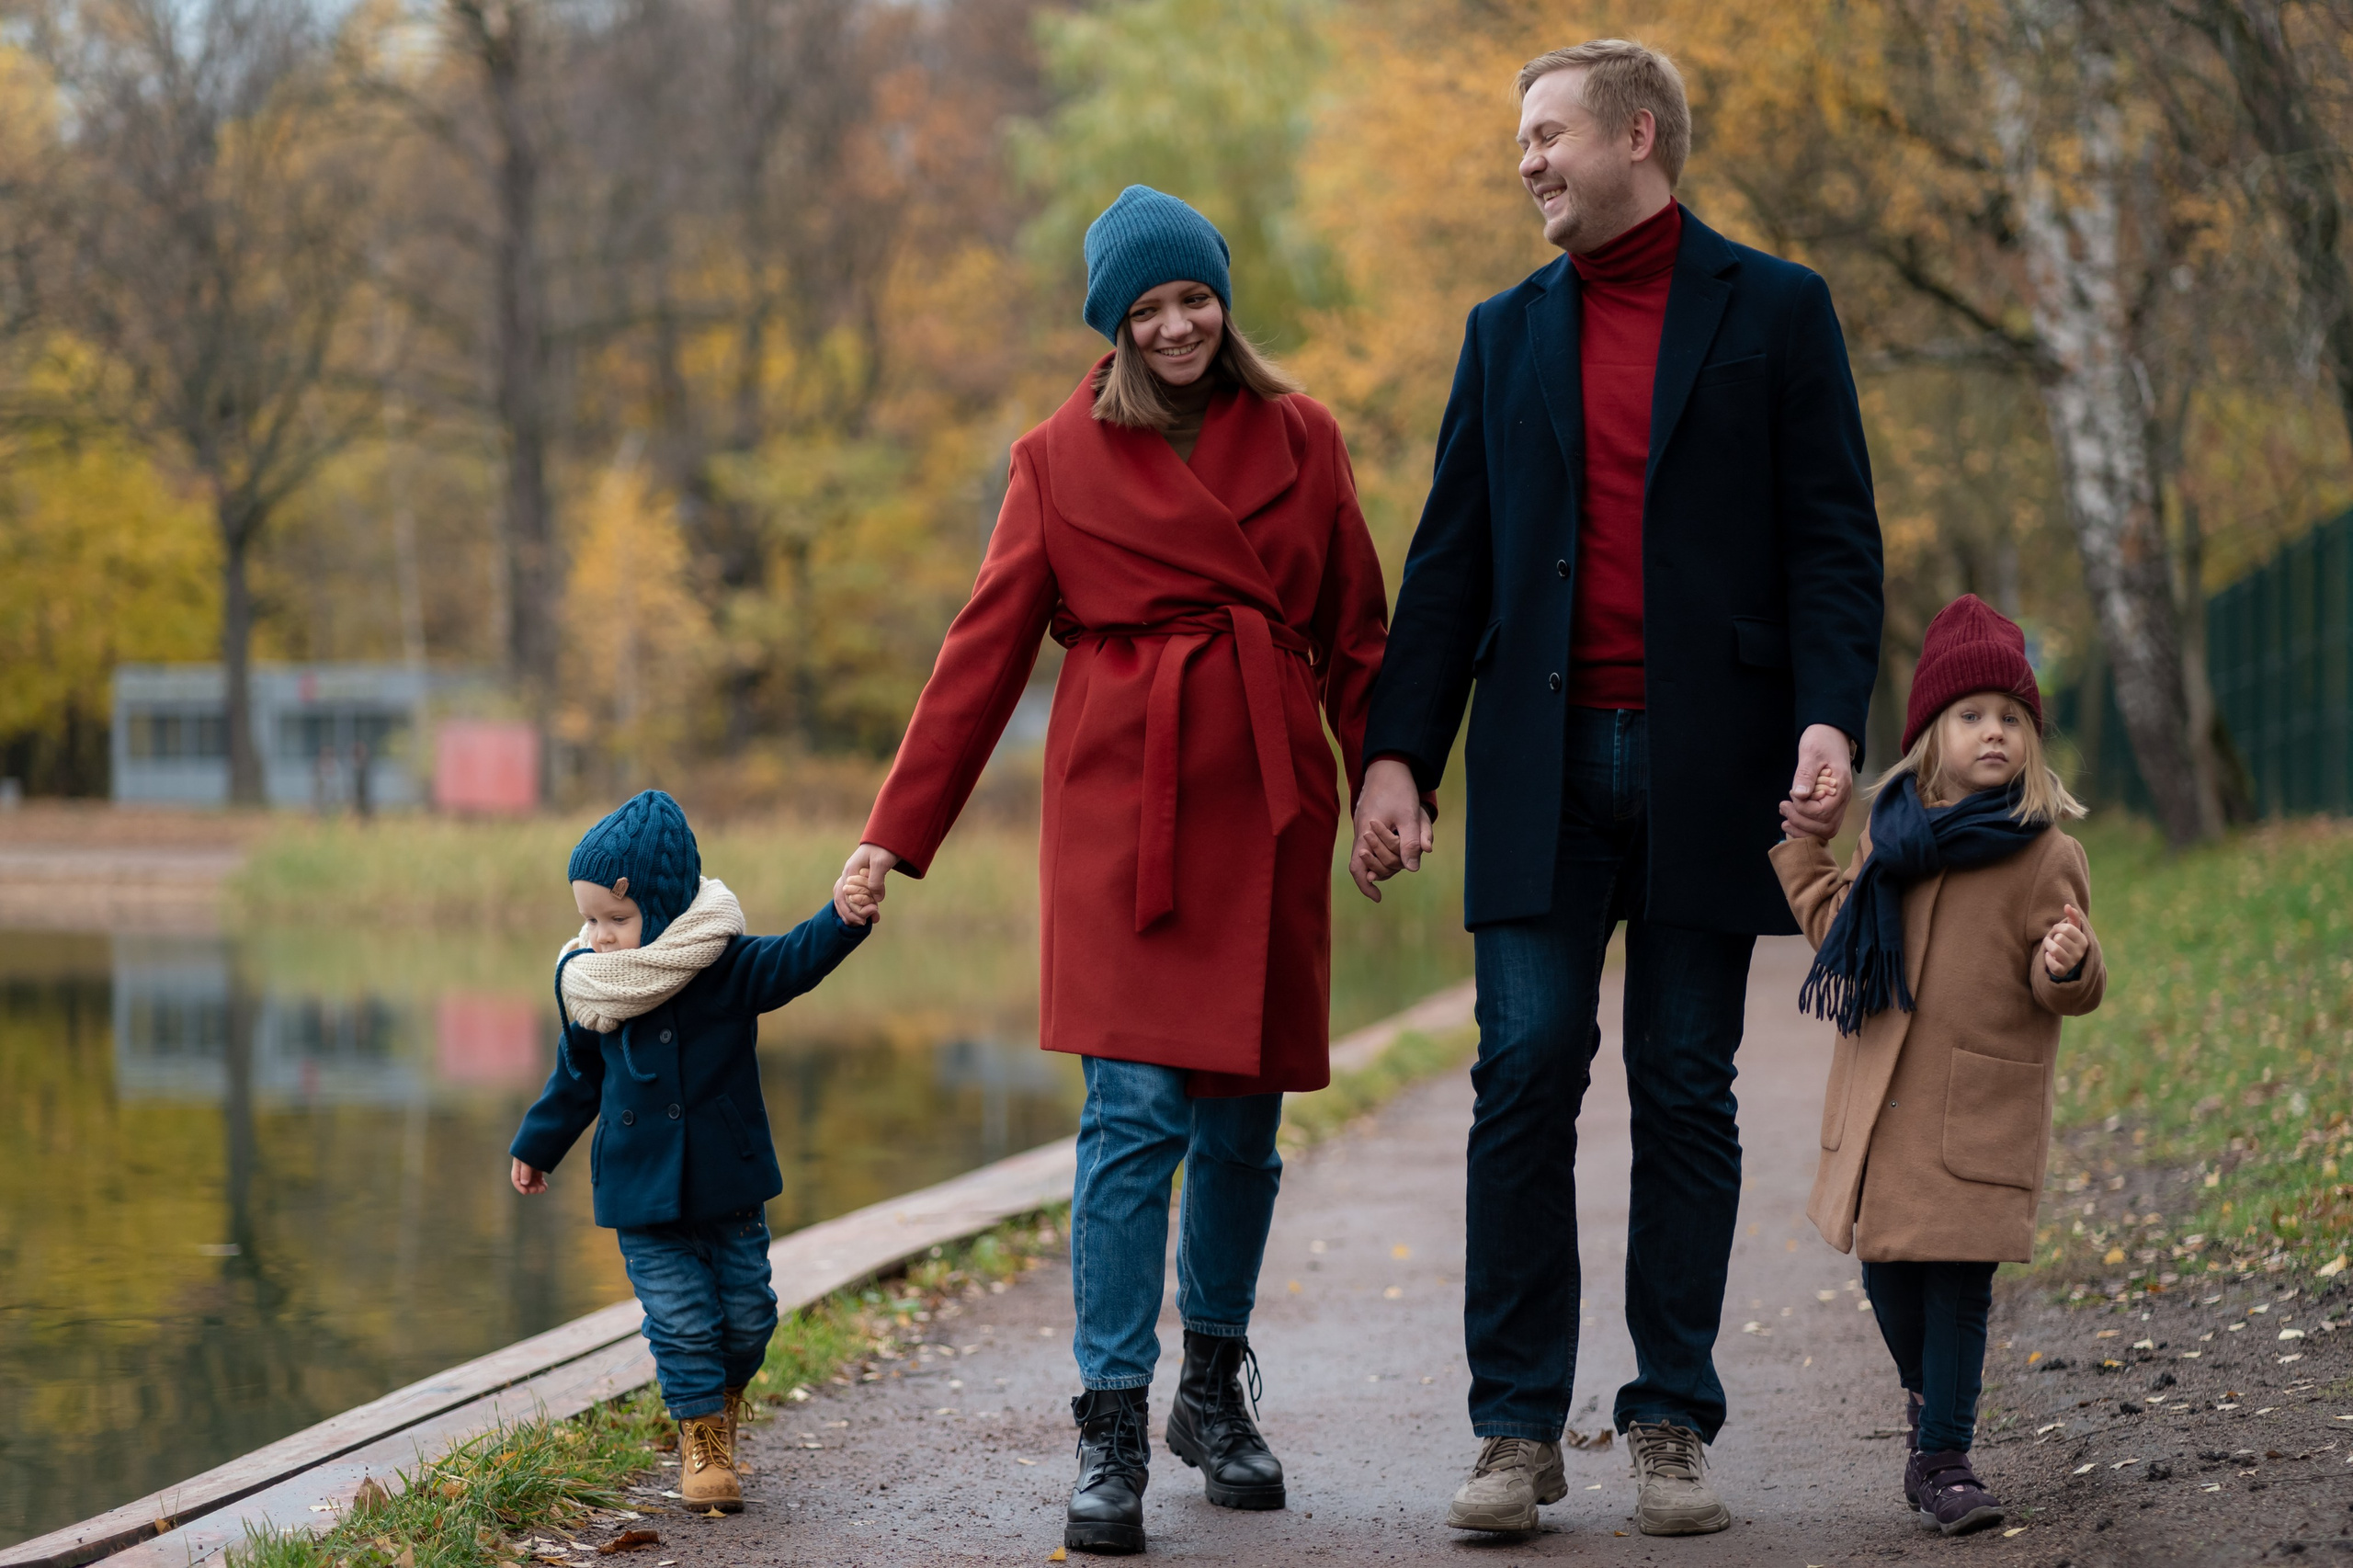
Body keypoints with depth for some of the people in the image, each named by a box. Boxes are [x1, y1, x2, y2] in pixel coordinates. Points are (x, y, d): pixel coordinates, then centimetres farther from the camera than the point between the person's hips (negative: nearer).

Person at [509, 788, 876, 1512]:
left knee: (746, 1310, 8)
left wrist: (841, 919, -45)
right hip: (642, 1191, 1)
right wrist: (537, 1146, 24)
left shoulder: (723, 967, -10)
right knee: (681, 1318, -4)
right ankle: (701, 1436, 12)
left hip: (728, 1181, -1)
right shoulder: (590, 986, -1)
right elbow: (578, 1077, 14)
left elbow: (791, 962, -26)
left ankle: (726, 1393, 38)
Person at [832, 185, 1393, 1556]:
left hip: (1268, 805, 3)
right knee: (1137, 1111, -12)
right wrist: (899, 829, 3)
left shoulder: (1301, 439, 11)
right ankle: (1113, 1434, -9)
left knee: (1245, 1119, 8)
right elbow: (987, 650, 5)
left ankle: (1215, 1391, 27)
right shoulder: (1066, 458, 5)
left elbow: (1355, 633, 16)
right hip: (1125, 808, -3)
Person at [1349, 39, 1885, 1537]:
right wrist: (1398, 752, 4)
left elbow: (1833, 538, 0)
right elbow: (1450, 559, 12)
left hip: (1707, 764, -2)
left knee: (1686, 1091, 3)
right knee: (1526, 1077, -3)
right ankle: (1519, 1428, 2)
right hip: (1545, 763, 2)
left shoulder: (1773, 310, 5)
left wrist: (1830, 717, -14)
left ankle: (1675, 1425, 10)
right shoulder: (1509, 332, 14)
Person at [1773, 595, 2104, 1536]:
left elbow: (2065, 989, -4)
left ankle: (1943, 1456, 1)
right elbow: (1836, 929, 24)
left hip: (1979, 1104, -5)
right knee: (1886, 1263, 13)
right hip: (1880, 1098, 5)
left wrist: (2068, 964, -26)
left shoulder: (2043, 854, -5)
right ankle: (1929, 1402, 38)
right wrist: (1802, 846, 20)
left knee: (1957, 1276, -7)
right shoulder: (1890, 834, 9)